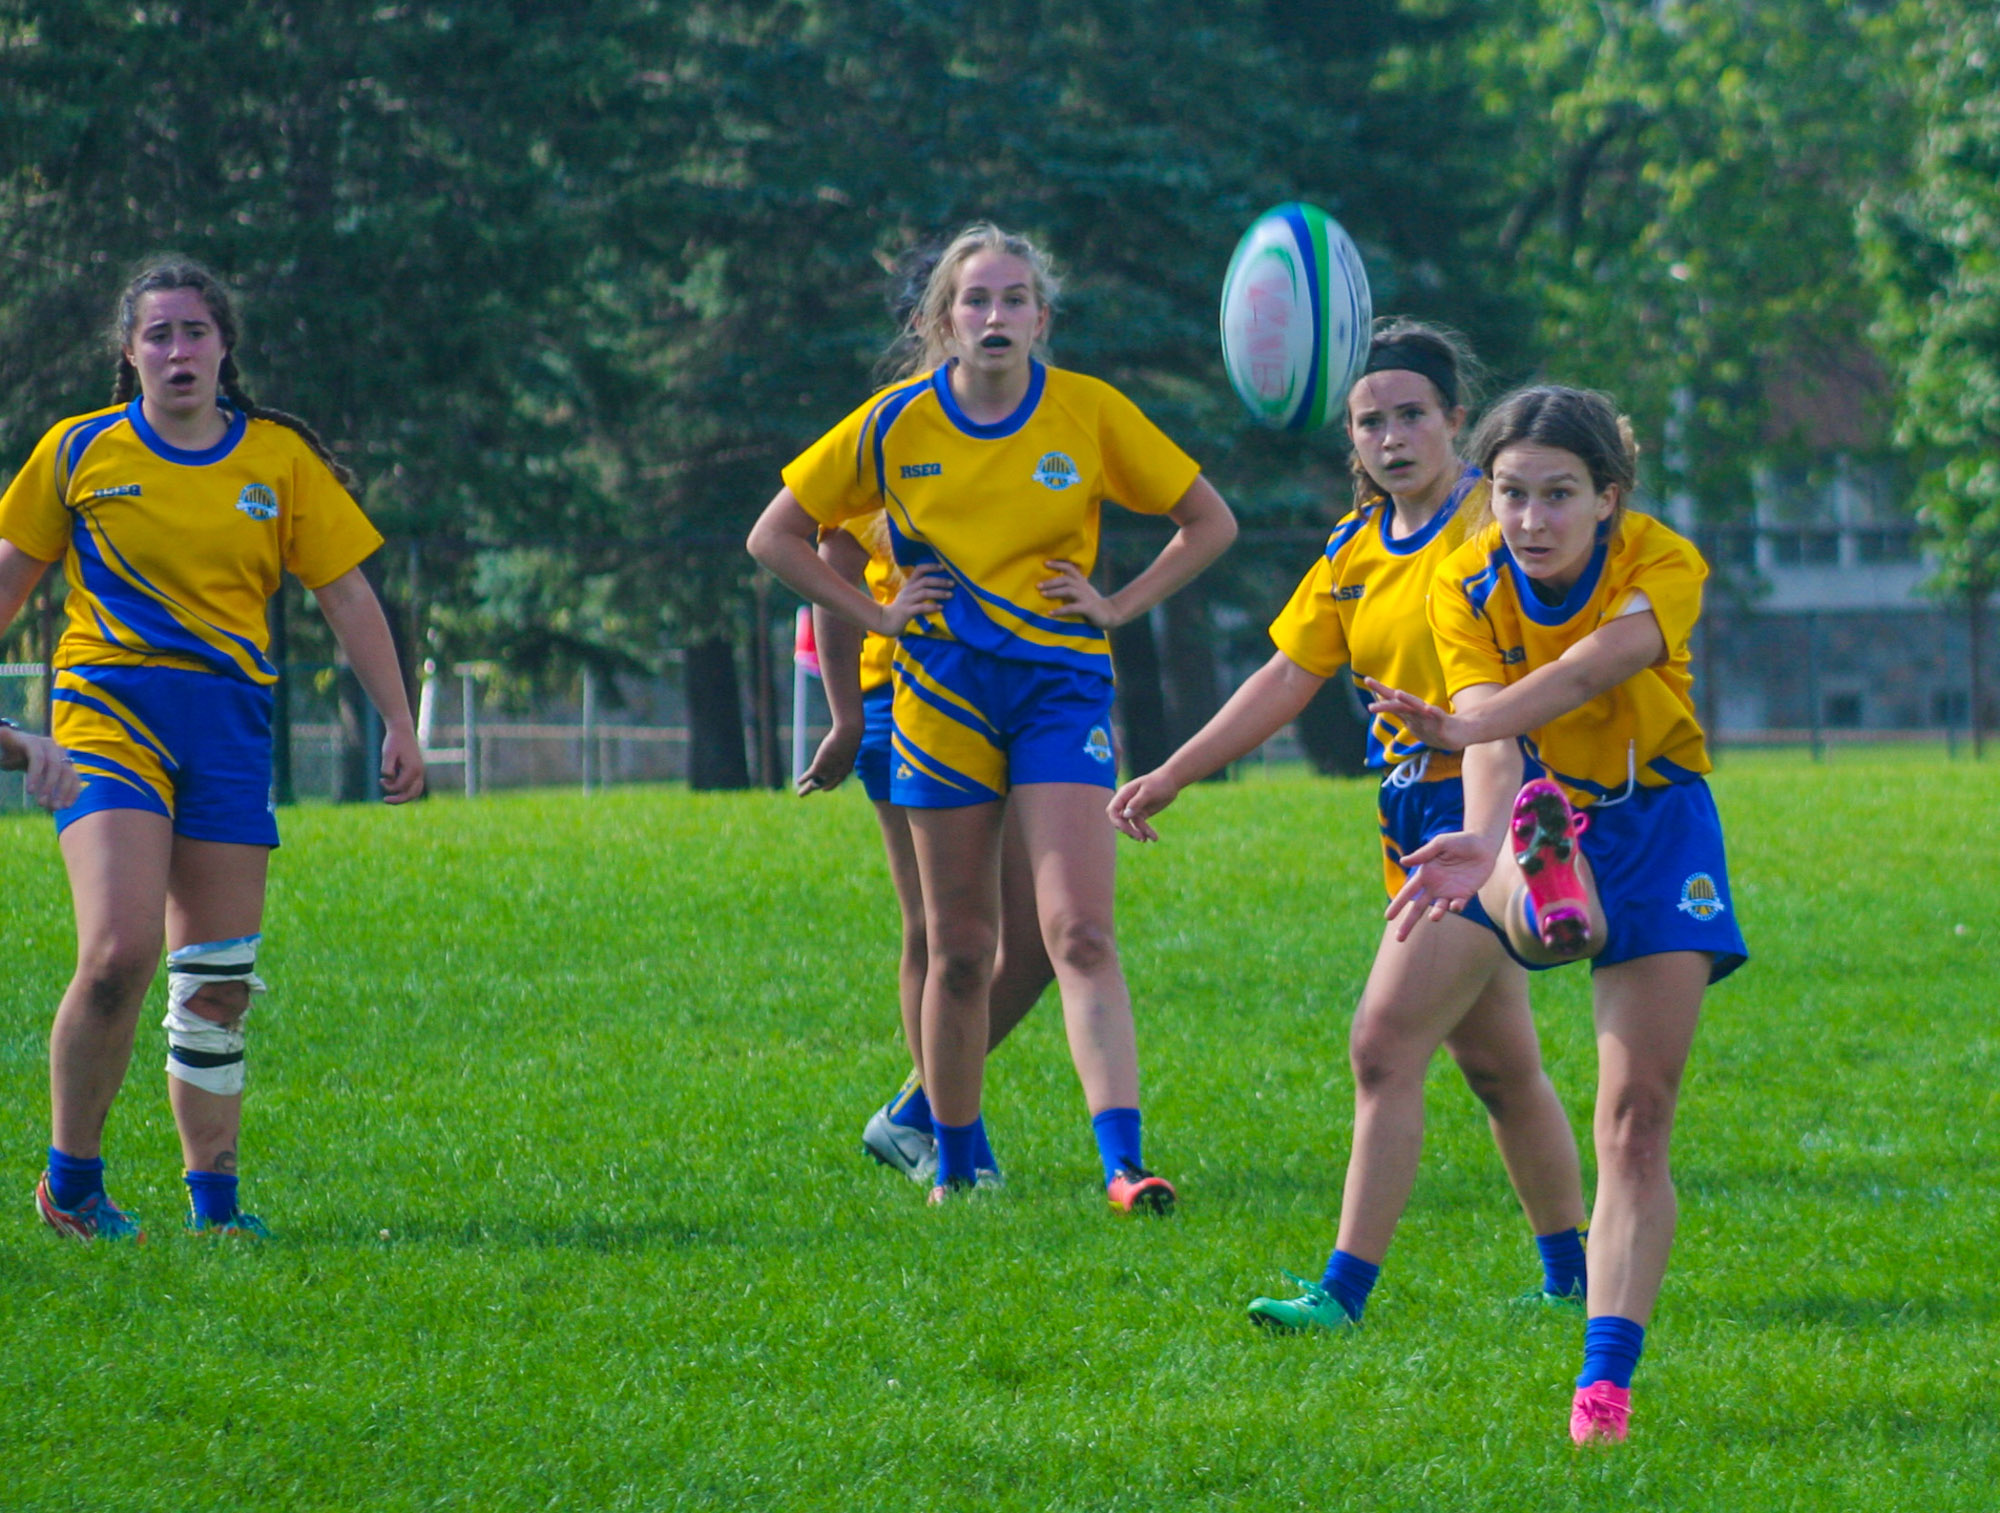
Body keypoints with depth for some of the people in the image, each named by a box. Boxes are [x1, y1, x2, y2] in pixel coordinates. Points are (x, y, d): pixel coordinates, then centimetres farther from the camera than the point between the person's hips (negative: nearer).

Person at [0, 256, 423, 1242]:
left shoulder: (281, 459, 8)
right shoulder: (82, 452, 4)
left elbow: (347, 594, 12)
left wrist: (399, 725, 9)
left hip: (229, 717, 3)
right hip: (110, 708, -3)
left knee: (218, 981, 2)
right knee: (119, 952, -19)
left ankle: (214, 1199, 13)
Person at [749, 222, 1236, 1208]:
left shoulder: (1090, 413, -2)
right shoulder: (896, 424, -1)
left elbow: (1210, 523, 9)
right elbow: (775, 536, 9)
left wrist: (1118, 606, -1)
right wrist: (876, 614, 0)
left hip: (1062, 685, -1)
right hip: (942, 693, 2)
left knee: (1079, 933, -15)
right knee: (959, 948, 7)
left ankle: (1124, 1164, -24)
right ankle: (956, 1164, 21)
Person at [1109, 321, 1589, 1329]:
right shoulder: (1357, 546, 12)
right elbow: (1288, 679, 16)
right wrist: (1172, 776, 13)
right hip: (1414, 820, 8)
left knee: (1385, 1046, -13)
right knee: (1498, 1066, 14)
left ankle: (1345, 1290, -11)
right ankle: (1572, 1276, 24)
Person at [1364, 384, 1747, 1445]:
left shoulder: (1663, 566, -20)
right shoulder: (1468, 588, -14)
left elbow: (1600, 661, -42)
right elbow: (1494, 732, -30)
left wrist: (1464, 724, -60)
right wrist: (1484, 839, -53)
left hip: (1655, 821, -1)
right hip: (1541, 810, 1)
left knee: (1637, 1121, -7)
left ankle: (1606, 1376, -5)